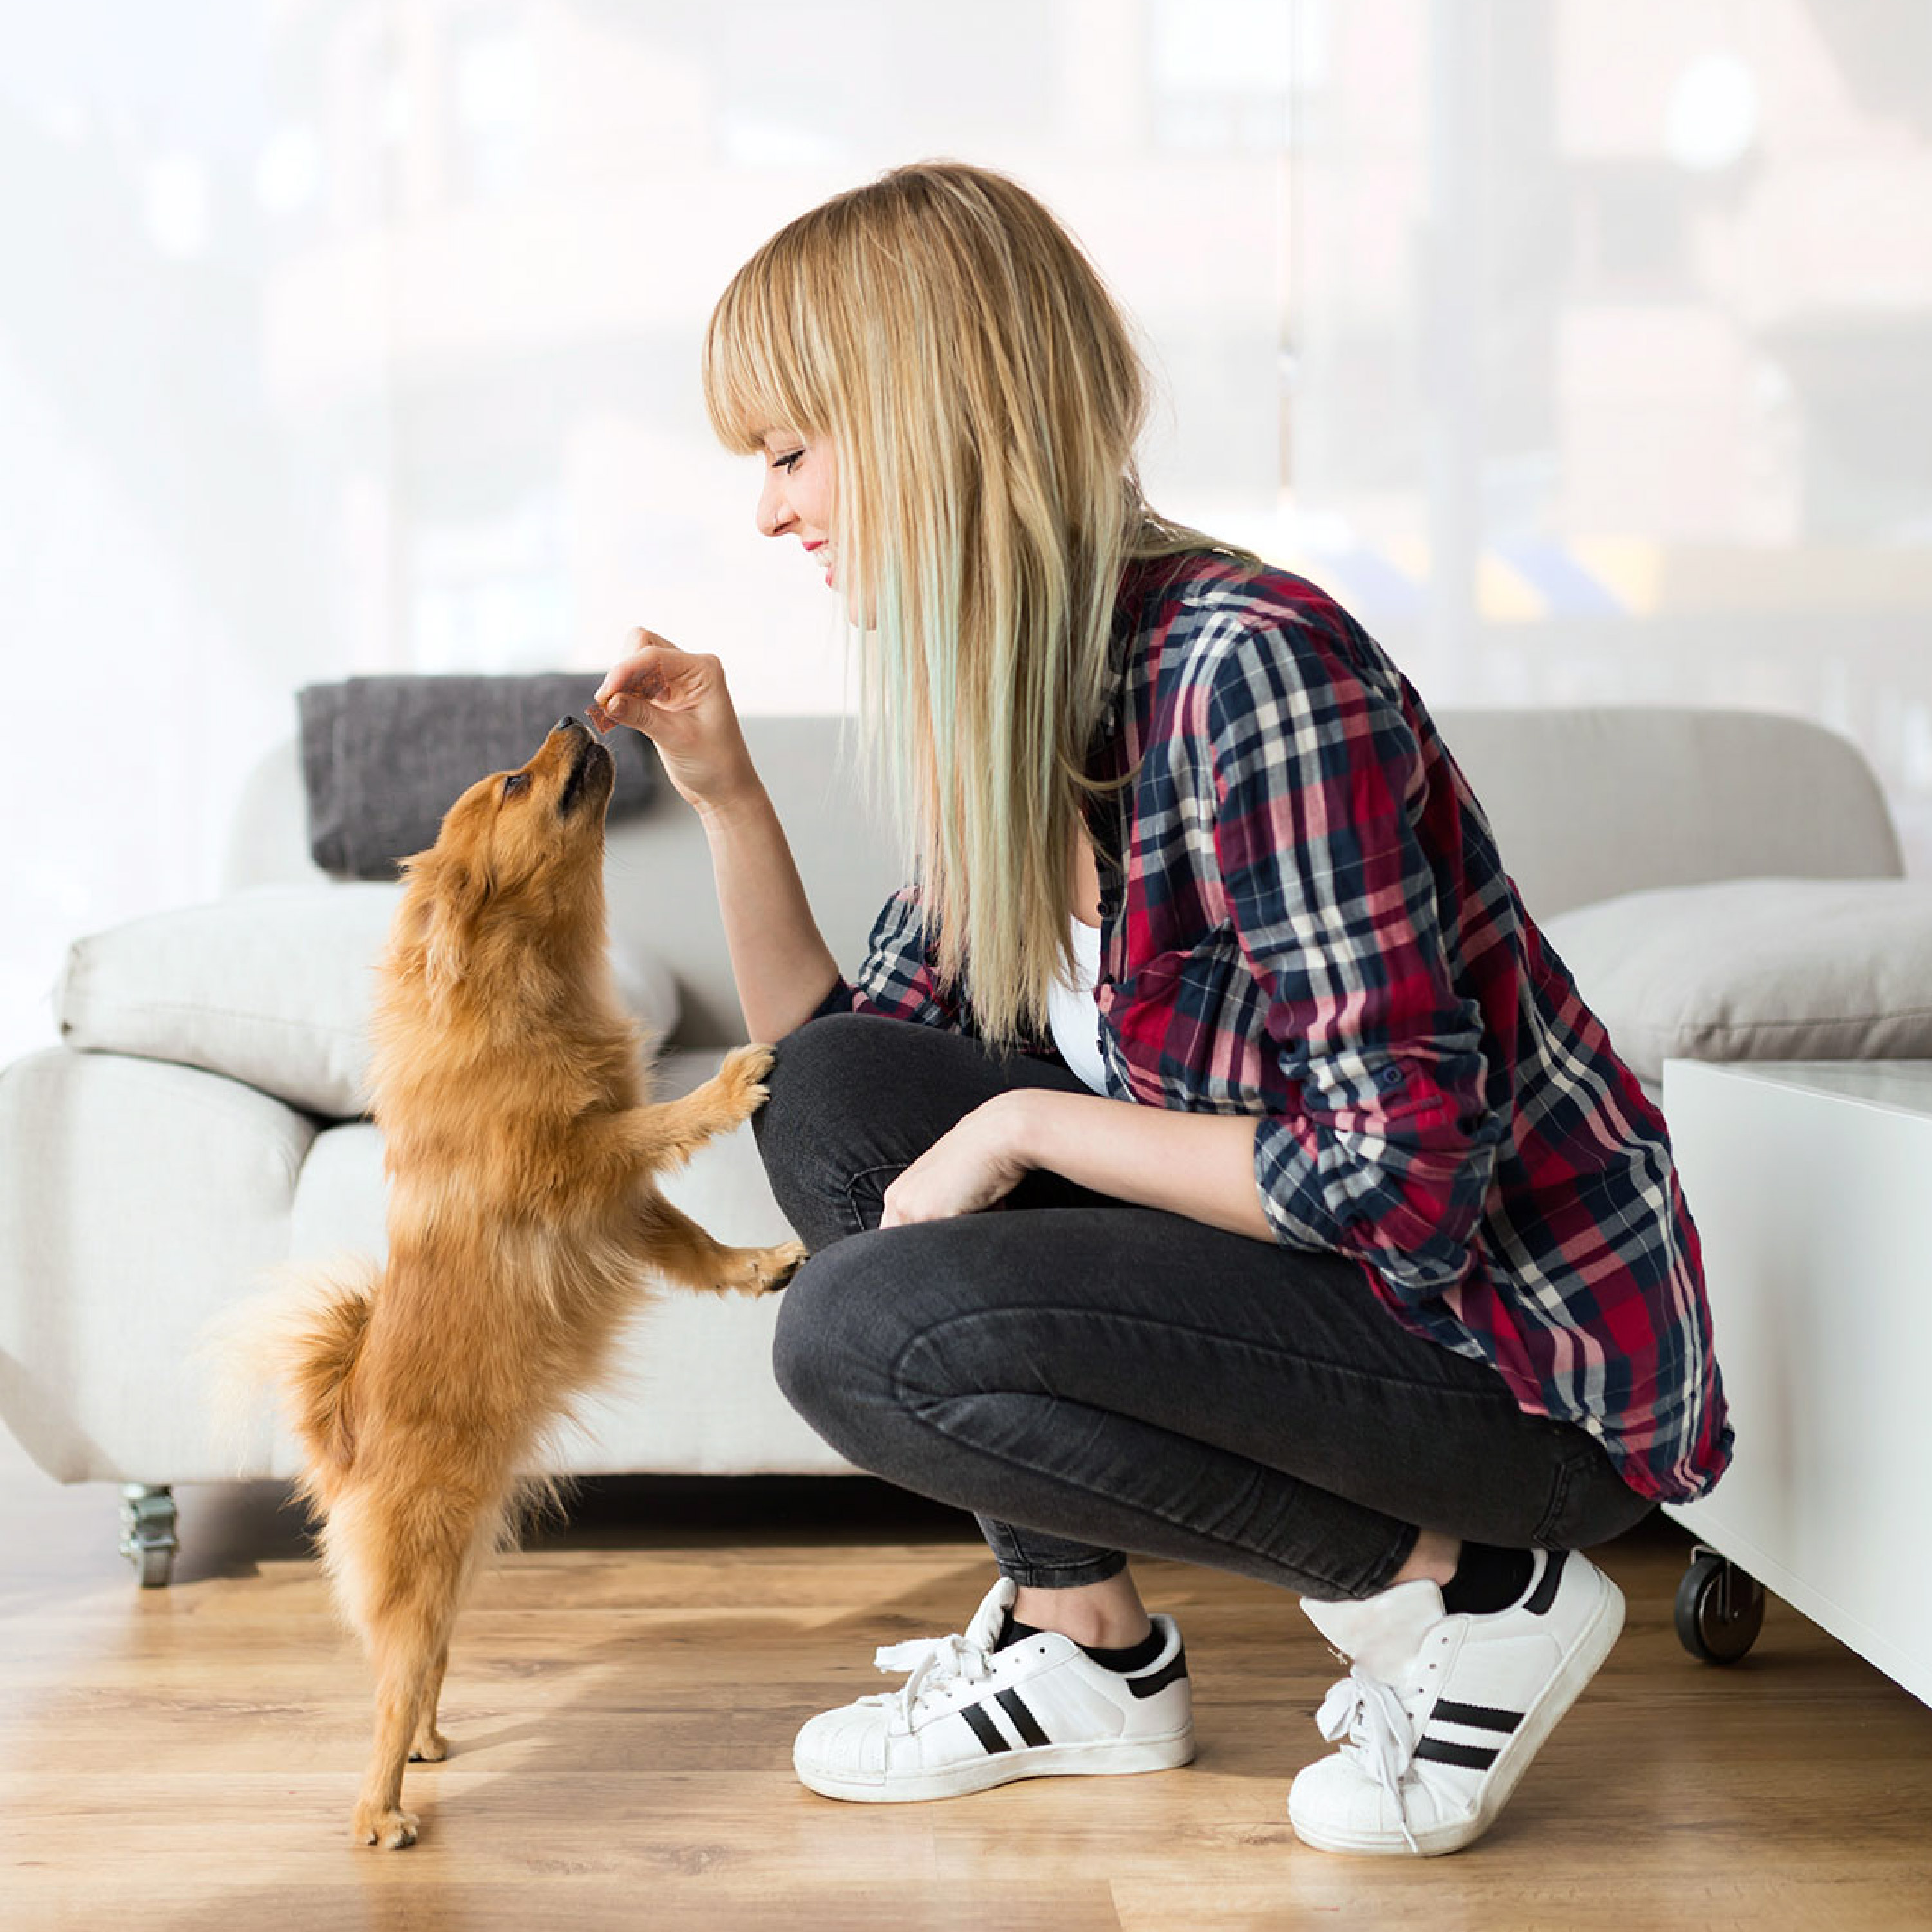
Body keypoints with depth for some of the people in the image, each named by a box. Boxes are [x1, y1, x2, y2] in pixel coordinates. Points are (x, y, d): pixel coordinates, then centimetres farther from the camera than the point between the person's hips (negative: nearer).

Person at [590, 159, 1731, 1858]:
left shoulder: (1247, 669, -23)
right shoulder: (1000, 713, 4)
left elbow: (1401, 1179, -26)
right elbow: (832, 1056, 12)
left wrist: (1025, 1125, -17)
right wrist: (723, 792, 1)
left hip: (1529, 1351, -9)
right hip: (1309, 1273, 9)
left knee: (861, 1330, -20)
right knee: (834, 1093, 1)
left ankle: (1464, 1592, -6)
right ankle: (1086, 1645, 7)